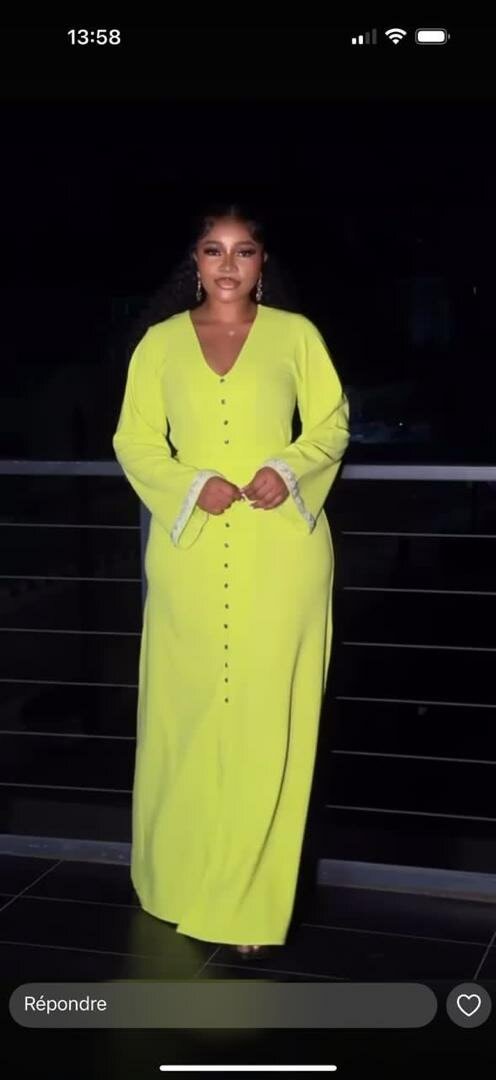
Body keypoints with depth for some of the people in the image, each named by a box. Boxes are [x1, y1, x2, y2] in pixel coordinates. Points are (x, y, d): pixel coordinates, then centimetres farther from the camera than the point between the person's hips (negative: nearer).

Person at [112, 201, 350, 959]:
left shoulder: (295, 334, 7)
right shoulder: (160, 342, 9)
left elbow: (332, 423, 7)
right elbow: (134, 442, 6)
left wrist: (289, 471, -12)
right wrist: (191, 486, -12)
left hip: (281, 549, -1)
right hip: (191, 549, 1)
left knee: (268, 719, -2)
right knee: (186, 714, 4)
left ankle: (252, 902, 6)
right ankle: (184, 880, 20)